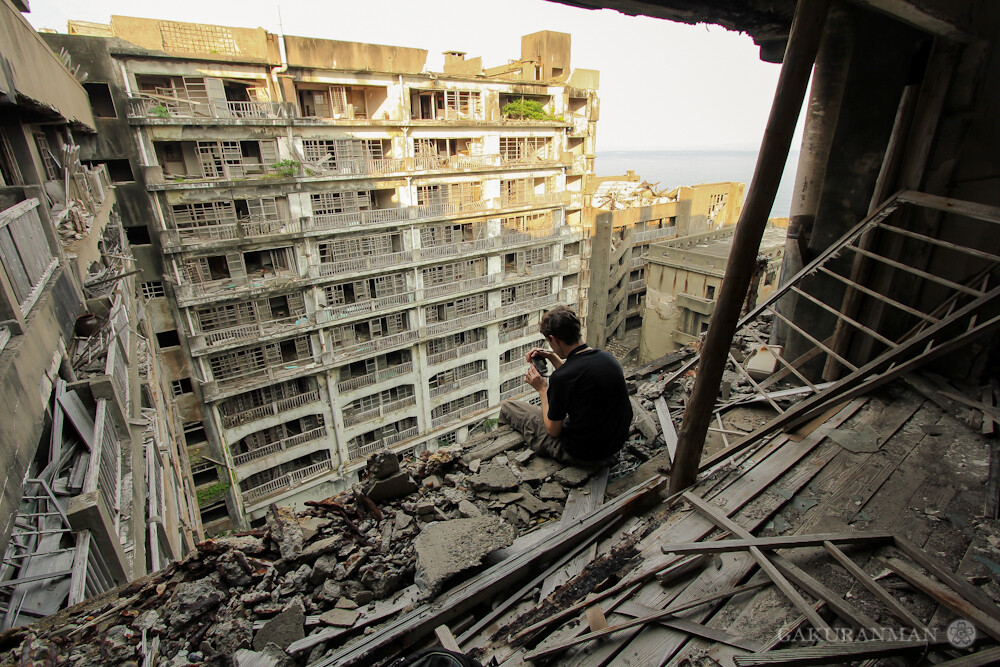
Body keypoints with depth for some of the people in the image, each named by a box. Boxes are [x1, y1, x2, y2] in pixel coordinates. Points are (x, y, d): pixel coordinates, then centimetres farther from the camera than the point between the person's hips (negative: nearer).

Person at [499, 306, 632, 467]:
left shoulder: (561, 378, -28)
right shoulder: (608, 357, -4)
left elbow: (553, 431, -13)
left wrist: (542, 388, -4)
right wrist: (553, 357, 14)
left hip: (583, 455, -7)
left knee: (507, 407, 6)